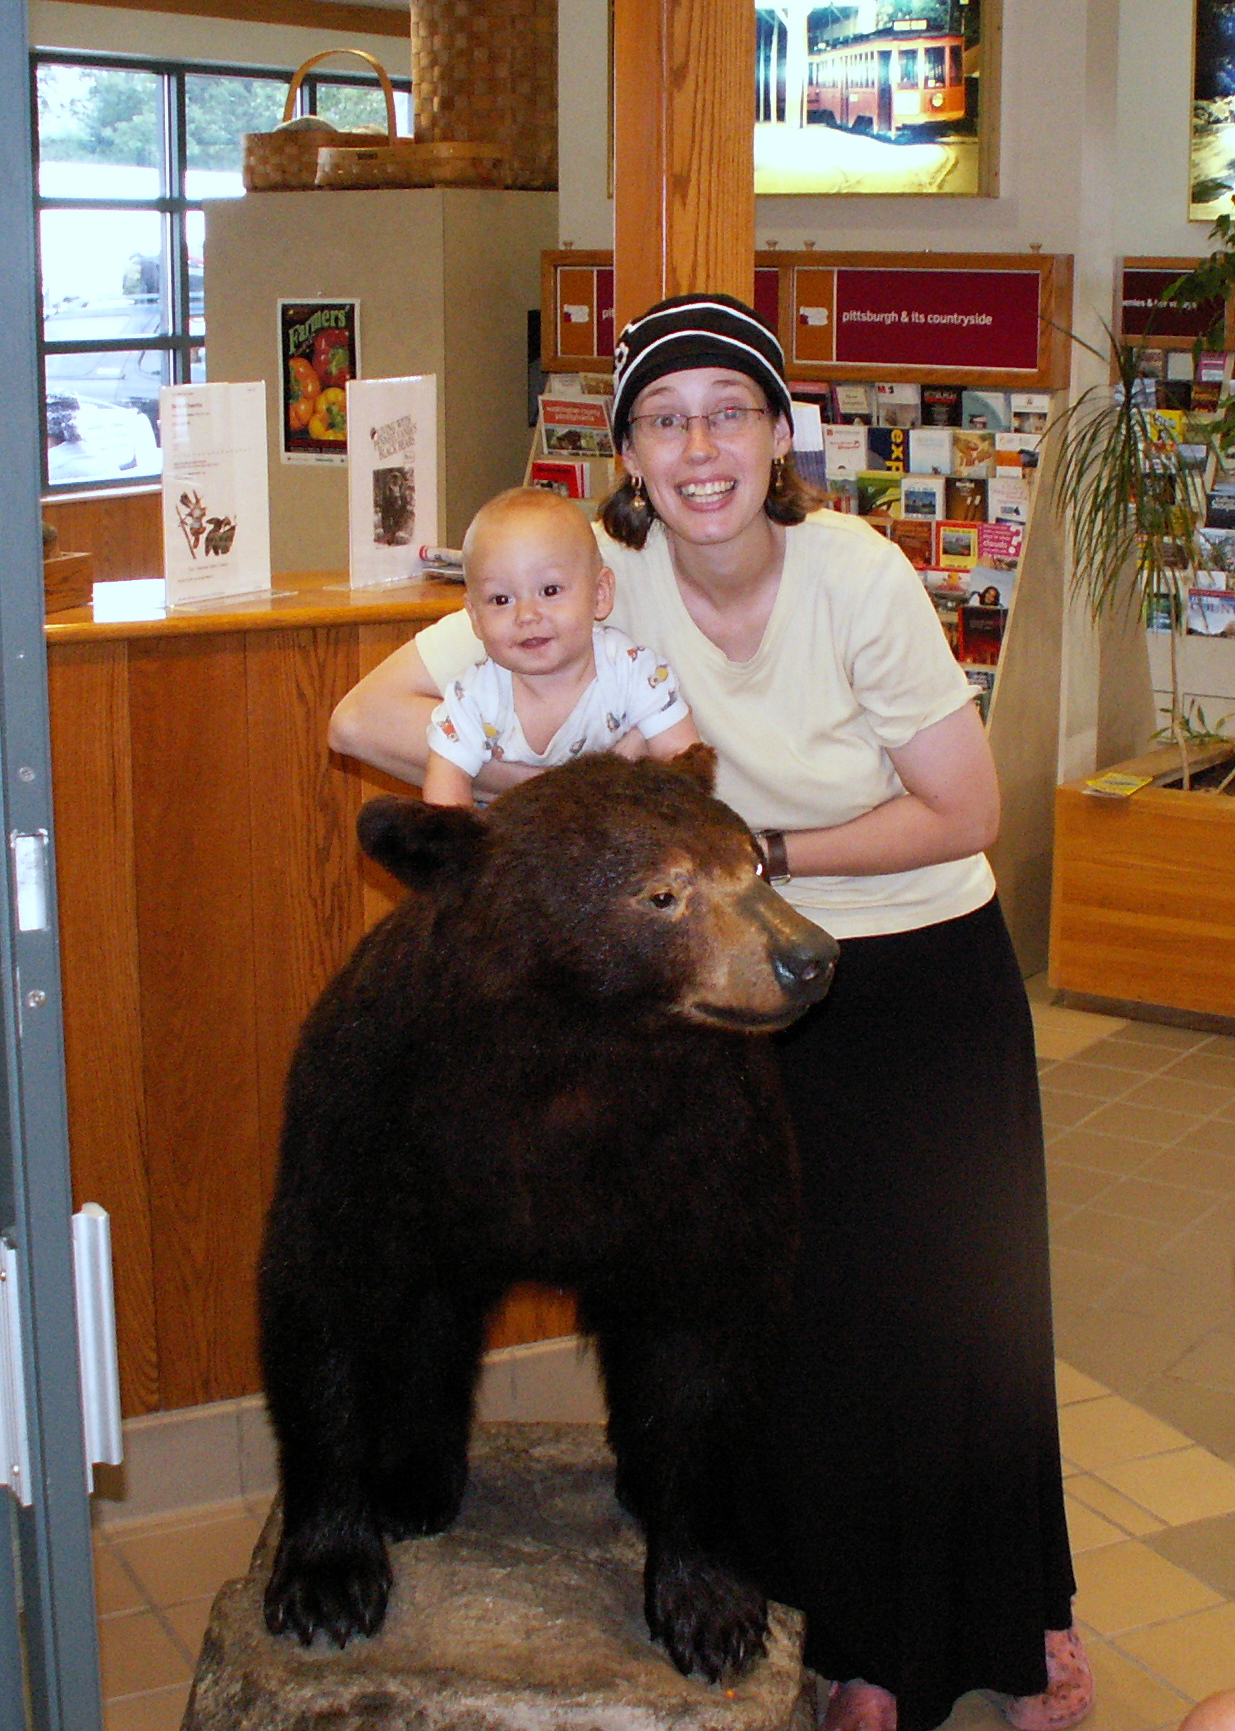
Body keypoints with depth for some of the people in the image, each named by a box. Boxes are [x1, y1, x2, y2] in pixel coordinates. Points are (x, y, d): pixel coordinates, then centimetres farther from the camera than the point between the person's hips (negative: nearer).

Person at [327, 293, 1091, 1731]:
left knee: (961, 1305, 6)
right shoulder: (600, 579, -14)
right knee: (801, 1315, 4)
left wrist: (760, 853, -19)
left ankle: (1021, 1615, 33)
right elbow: (364, 717, -16)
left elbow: (967, 814, -13)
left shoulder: (856, 573, -19)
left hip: (930, 978, -1)